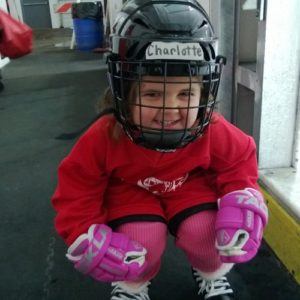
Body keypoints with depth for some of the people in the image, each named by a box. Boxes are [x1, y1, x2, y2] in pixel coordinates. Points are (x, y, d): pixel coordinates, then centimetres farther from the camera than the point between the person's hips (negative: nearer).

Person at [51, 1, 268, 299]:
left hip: (191, 188, 2)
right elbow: (76, 189, -15)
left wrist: (242, 202, -22)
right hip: (130, 193, -1)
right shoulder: (105, 137, -29)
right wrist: (87, 237, -25)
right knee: (142, 240, -27)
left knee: (204, 229, -24)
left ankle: (212, 275, 15)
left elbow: (239, 161, -5)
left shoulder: (213, 131, -26)